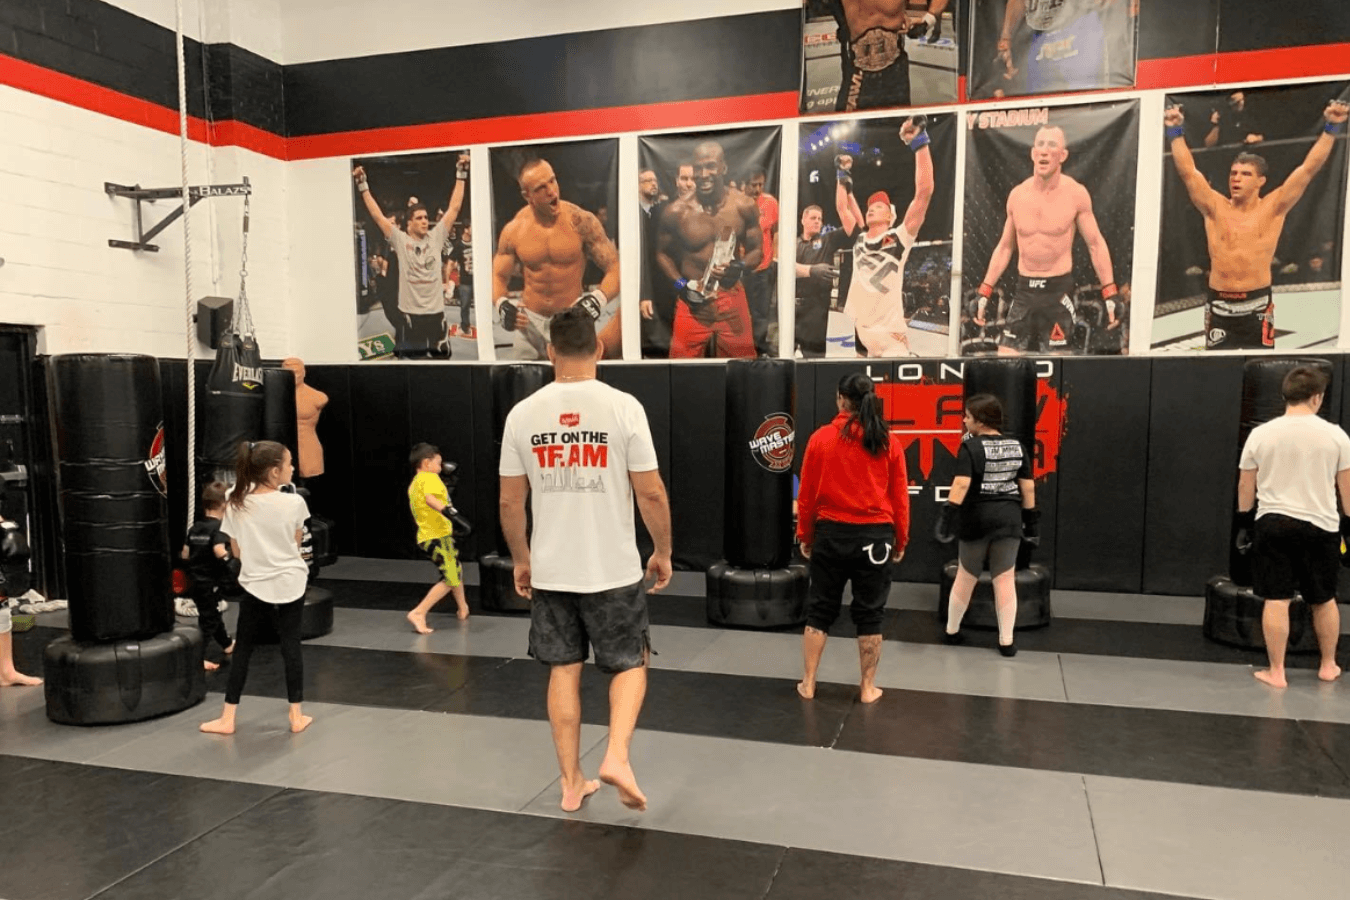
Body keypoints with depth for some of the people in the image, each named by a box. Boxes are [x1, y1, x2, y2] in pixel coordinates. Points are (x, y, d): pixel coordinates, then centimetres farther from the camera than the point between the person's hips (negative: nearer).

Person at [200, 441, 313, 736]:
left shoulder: (236, 505, -4)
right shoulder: (294, 503, -11)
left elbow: (237, 551, 4)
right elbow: (295, 544, 2)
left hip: (255, 586, 1)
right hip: (290, 585, -1)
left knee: (243, 649, 11)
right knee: (290, 647, 7)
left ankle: (227, 719, 16)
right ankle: (297, 716, 13)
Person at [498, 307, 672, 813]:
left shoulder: (523, 414, -2)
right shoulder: (623, 407, -12)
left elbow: (510, 501, 3)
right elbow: (651, 493, -10)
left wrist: (521, 560, 17)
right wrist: (663, 552, 5)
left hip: (550, 571, 3)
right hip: (613, 571, -3)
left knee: (563, 670, 15)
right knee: (630, 664, 15)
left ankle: (572, 783, 21)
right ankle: (616, 757, -4)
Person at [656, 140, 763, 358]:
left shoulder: (744, 206, -4)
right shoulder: (676, 211, -8)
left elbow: (756, 250, 6)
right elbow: (662, 253, 6)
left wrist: (740, 268, -17)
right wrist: (680, 284, -9)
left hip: (732, 300, 1)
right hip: (692, 301, -1)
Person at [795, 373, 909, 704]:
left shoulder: (821, 438, -5)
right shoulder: (888, 442, -2)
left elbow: (806, 494, -1)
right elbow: (900, 497, 1)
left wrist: (805, 535, 9)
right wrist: (900, 540, 12)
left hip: (830, 533, 0)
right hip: (875, 535, 0)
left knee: (820, 611, 11)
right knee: (869, 614, 10)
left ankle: (808, 683, 18)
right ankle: (868, 687, 18)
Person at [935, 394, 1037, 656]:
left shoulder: (970, 447, -10)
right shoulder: (1017, 446, 4)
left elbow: (961, 484, -20)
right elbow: (1028, 487, 6)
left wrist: (949, 514, -19)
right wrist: (1031, 519, 13)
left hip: (977, 518, -2)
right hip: (1009, 518, 3)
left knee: (966, 576, 12)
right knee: (1005, 579, 6)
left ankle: (952, 631, 25)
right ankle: (1006, 641, 8)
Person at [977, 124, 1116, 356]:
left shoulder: (1076, 194, -7)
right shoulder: (1017, 195, 3)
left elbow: (1096, 244, -1)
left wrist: (1110, 295, -6)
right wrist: (985, 292, 9)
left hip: (1058, 289, -3)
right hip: (1024, 289, 4)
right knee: (1006, 354, 1)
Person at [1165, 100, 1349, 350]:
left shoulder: (1272, 208, 2)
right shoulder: (1215, 208, 4)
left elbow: (1309, 168, -2)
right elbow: (1188, 172, 0)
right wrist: (1176, 132, -6)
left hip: (1256, 303, -1)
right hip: (1219, 304, 1)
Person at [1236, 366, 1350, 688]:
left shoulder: (1260, 434, -1)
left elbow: (1245, 486, 5)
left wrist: (1244, 523, 15)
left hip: (1272, 523, 0)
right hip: (1320, 526, 0)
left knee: (1276, 600, 3)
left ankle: (1276, 672, 7)